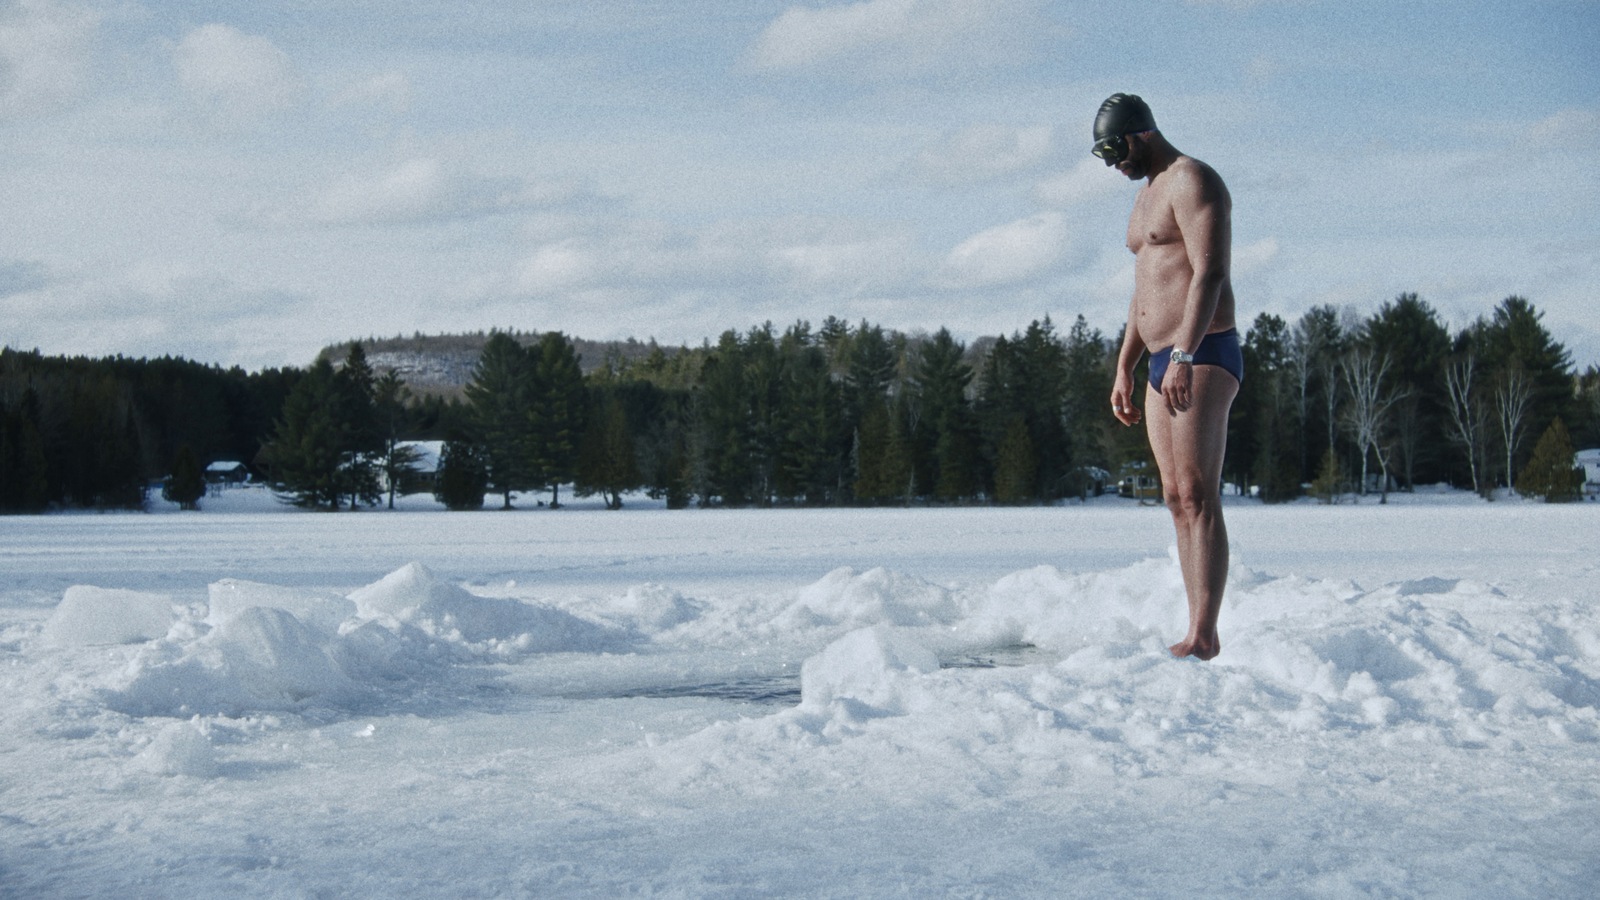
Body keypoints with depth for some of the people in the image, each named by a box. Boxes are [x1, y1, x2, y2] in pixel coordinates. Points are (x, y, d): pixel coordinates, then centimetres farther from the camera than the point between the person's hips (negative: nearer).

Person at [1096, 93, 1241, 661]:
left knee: (1198, 497, -16)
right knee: (1178, 501, 4)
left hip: (1203, 357, -10)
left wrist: (1183, 356, -27)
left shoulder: (1192, 180, -7)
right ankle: (1197, 635, 4)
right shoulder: (1149, 193, 23)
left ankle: (1204, 638, -21)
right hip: (1164, 365, 10)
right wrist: (1124, 369, 22)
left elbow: (1209, 272, -19)